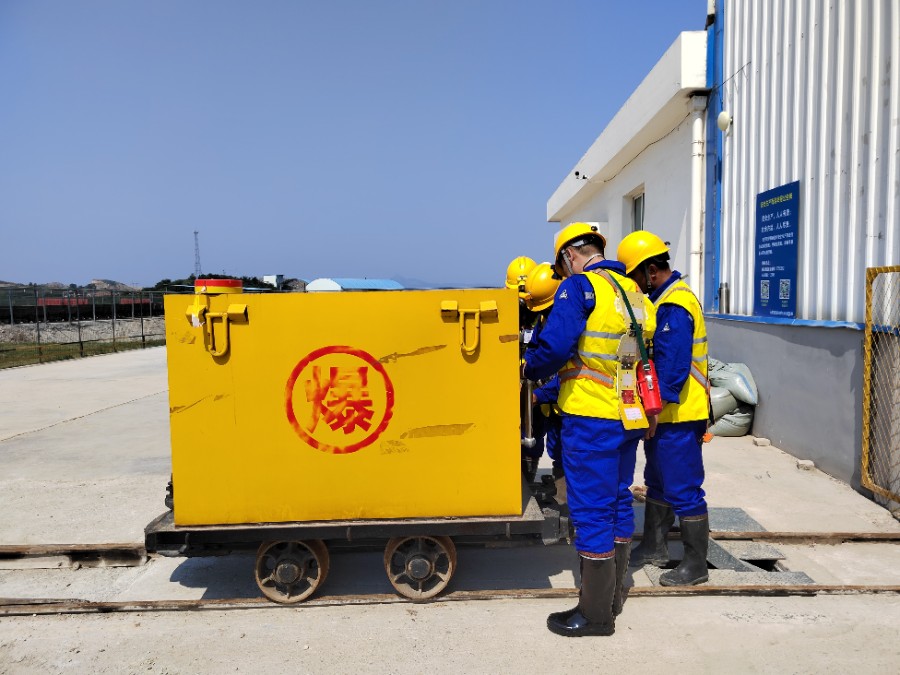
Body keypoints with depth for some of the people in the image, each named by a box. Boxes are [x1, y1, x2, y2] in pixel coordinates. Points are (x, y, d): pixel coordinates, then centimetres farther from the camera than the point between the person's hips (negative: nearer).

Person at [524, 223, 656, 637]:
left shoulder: (580, 287, -10)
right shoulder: (635, 294, 12)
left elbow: (556, 345, -22)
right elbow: (644, 353, 13)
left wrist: (530, 369, -1)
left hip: (591, 417, -8)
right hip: (628, 416, 8)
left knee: (591, 510, 2)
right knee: (618, 502, 18)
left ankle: (596, 612, 14)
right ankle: (613, 596, 33)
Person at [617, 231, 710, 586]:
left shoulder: (674, 307, -20)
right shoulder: (665, 298, 13)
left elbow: (672, 368, -27)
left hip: (678, 416, -11)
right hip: (666, 414, 11)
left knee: (683, 491, 0)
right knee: (658, 483, 20)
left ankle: (696, 565, 14)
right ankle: (654, 548, 34)